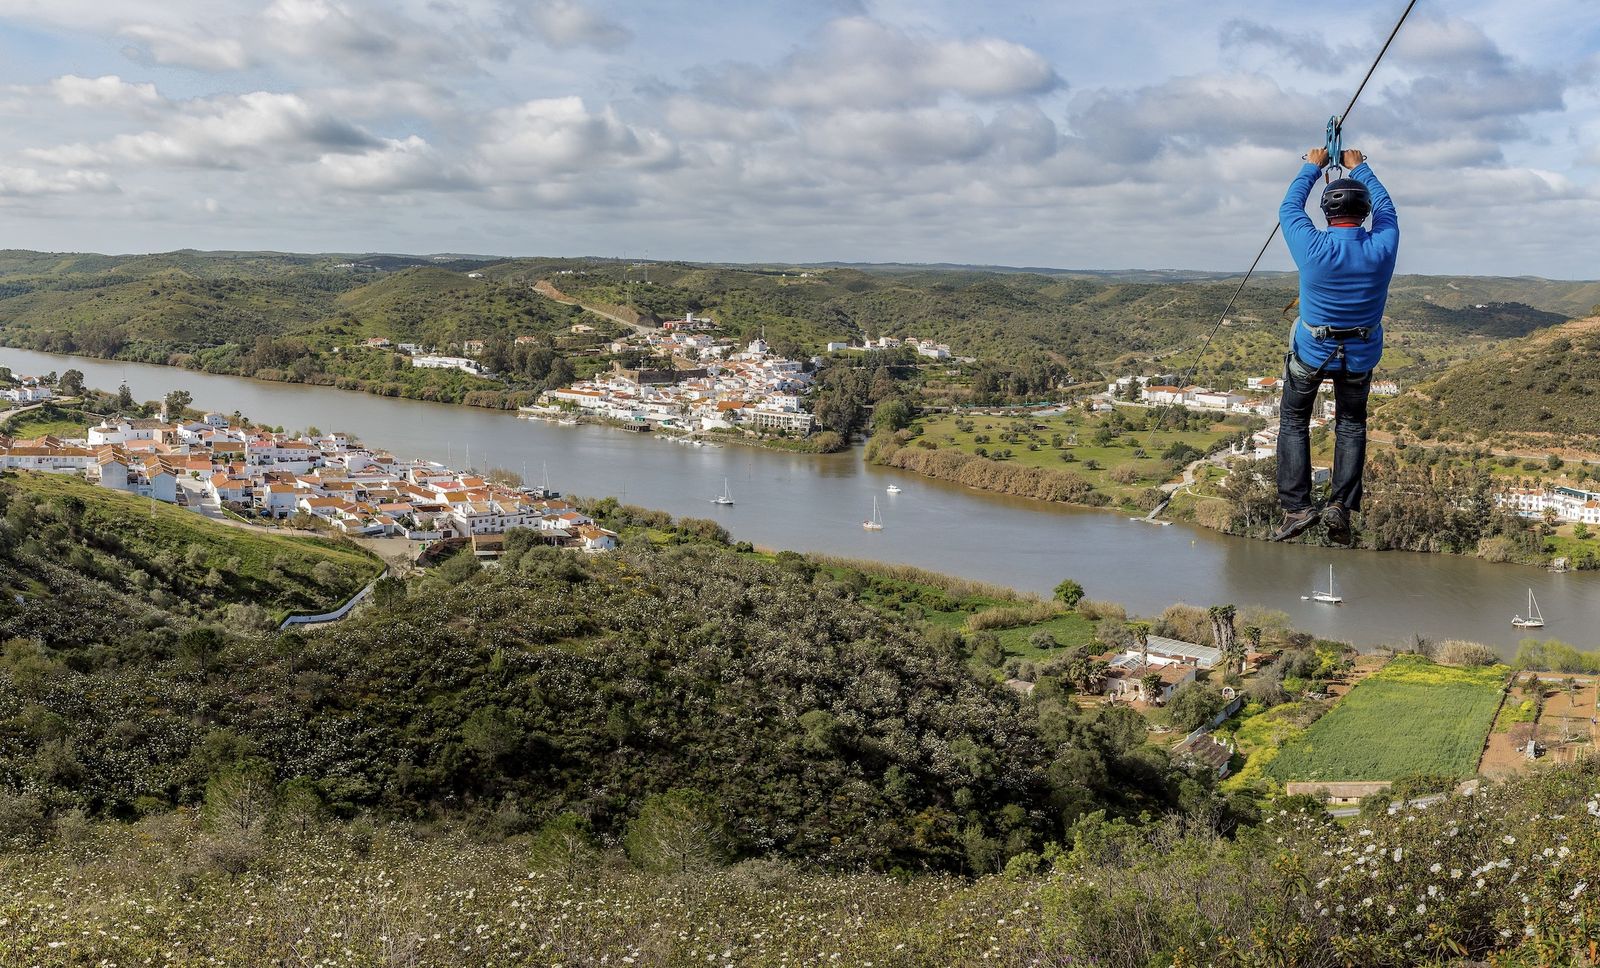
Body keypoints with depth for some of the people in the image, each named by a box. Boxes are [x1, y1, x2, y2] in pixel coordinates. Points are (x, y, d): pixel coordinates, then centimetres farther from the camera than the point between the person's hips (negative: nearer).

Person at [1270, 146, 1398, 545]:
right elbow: (1386, 208, 7)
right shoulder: (1383, 246, -17)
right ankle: (1341, 505, 5)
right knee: (1351, 423, 20)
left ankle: (1296, 506, 5)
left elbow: (1289, 207, -3)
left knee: (1293, 421, 15)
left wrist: (1312, 168, 12)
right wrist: (1359, 168, 20)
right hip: (1362, 356, 2)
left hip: (1311, 351, -2)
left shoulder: (1313, 248, -23)